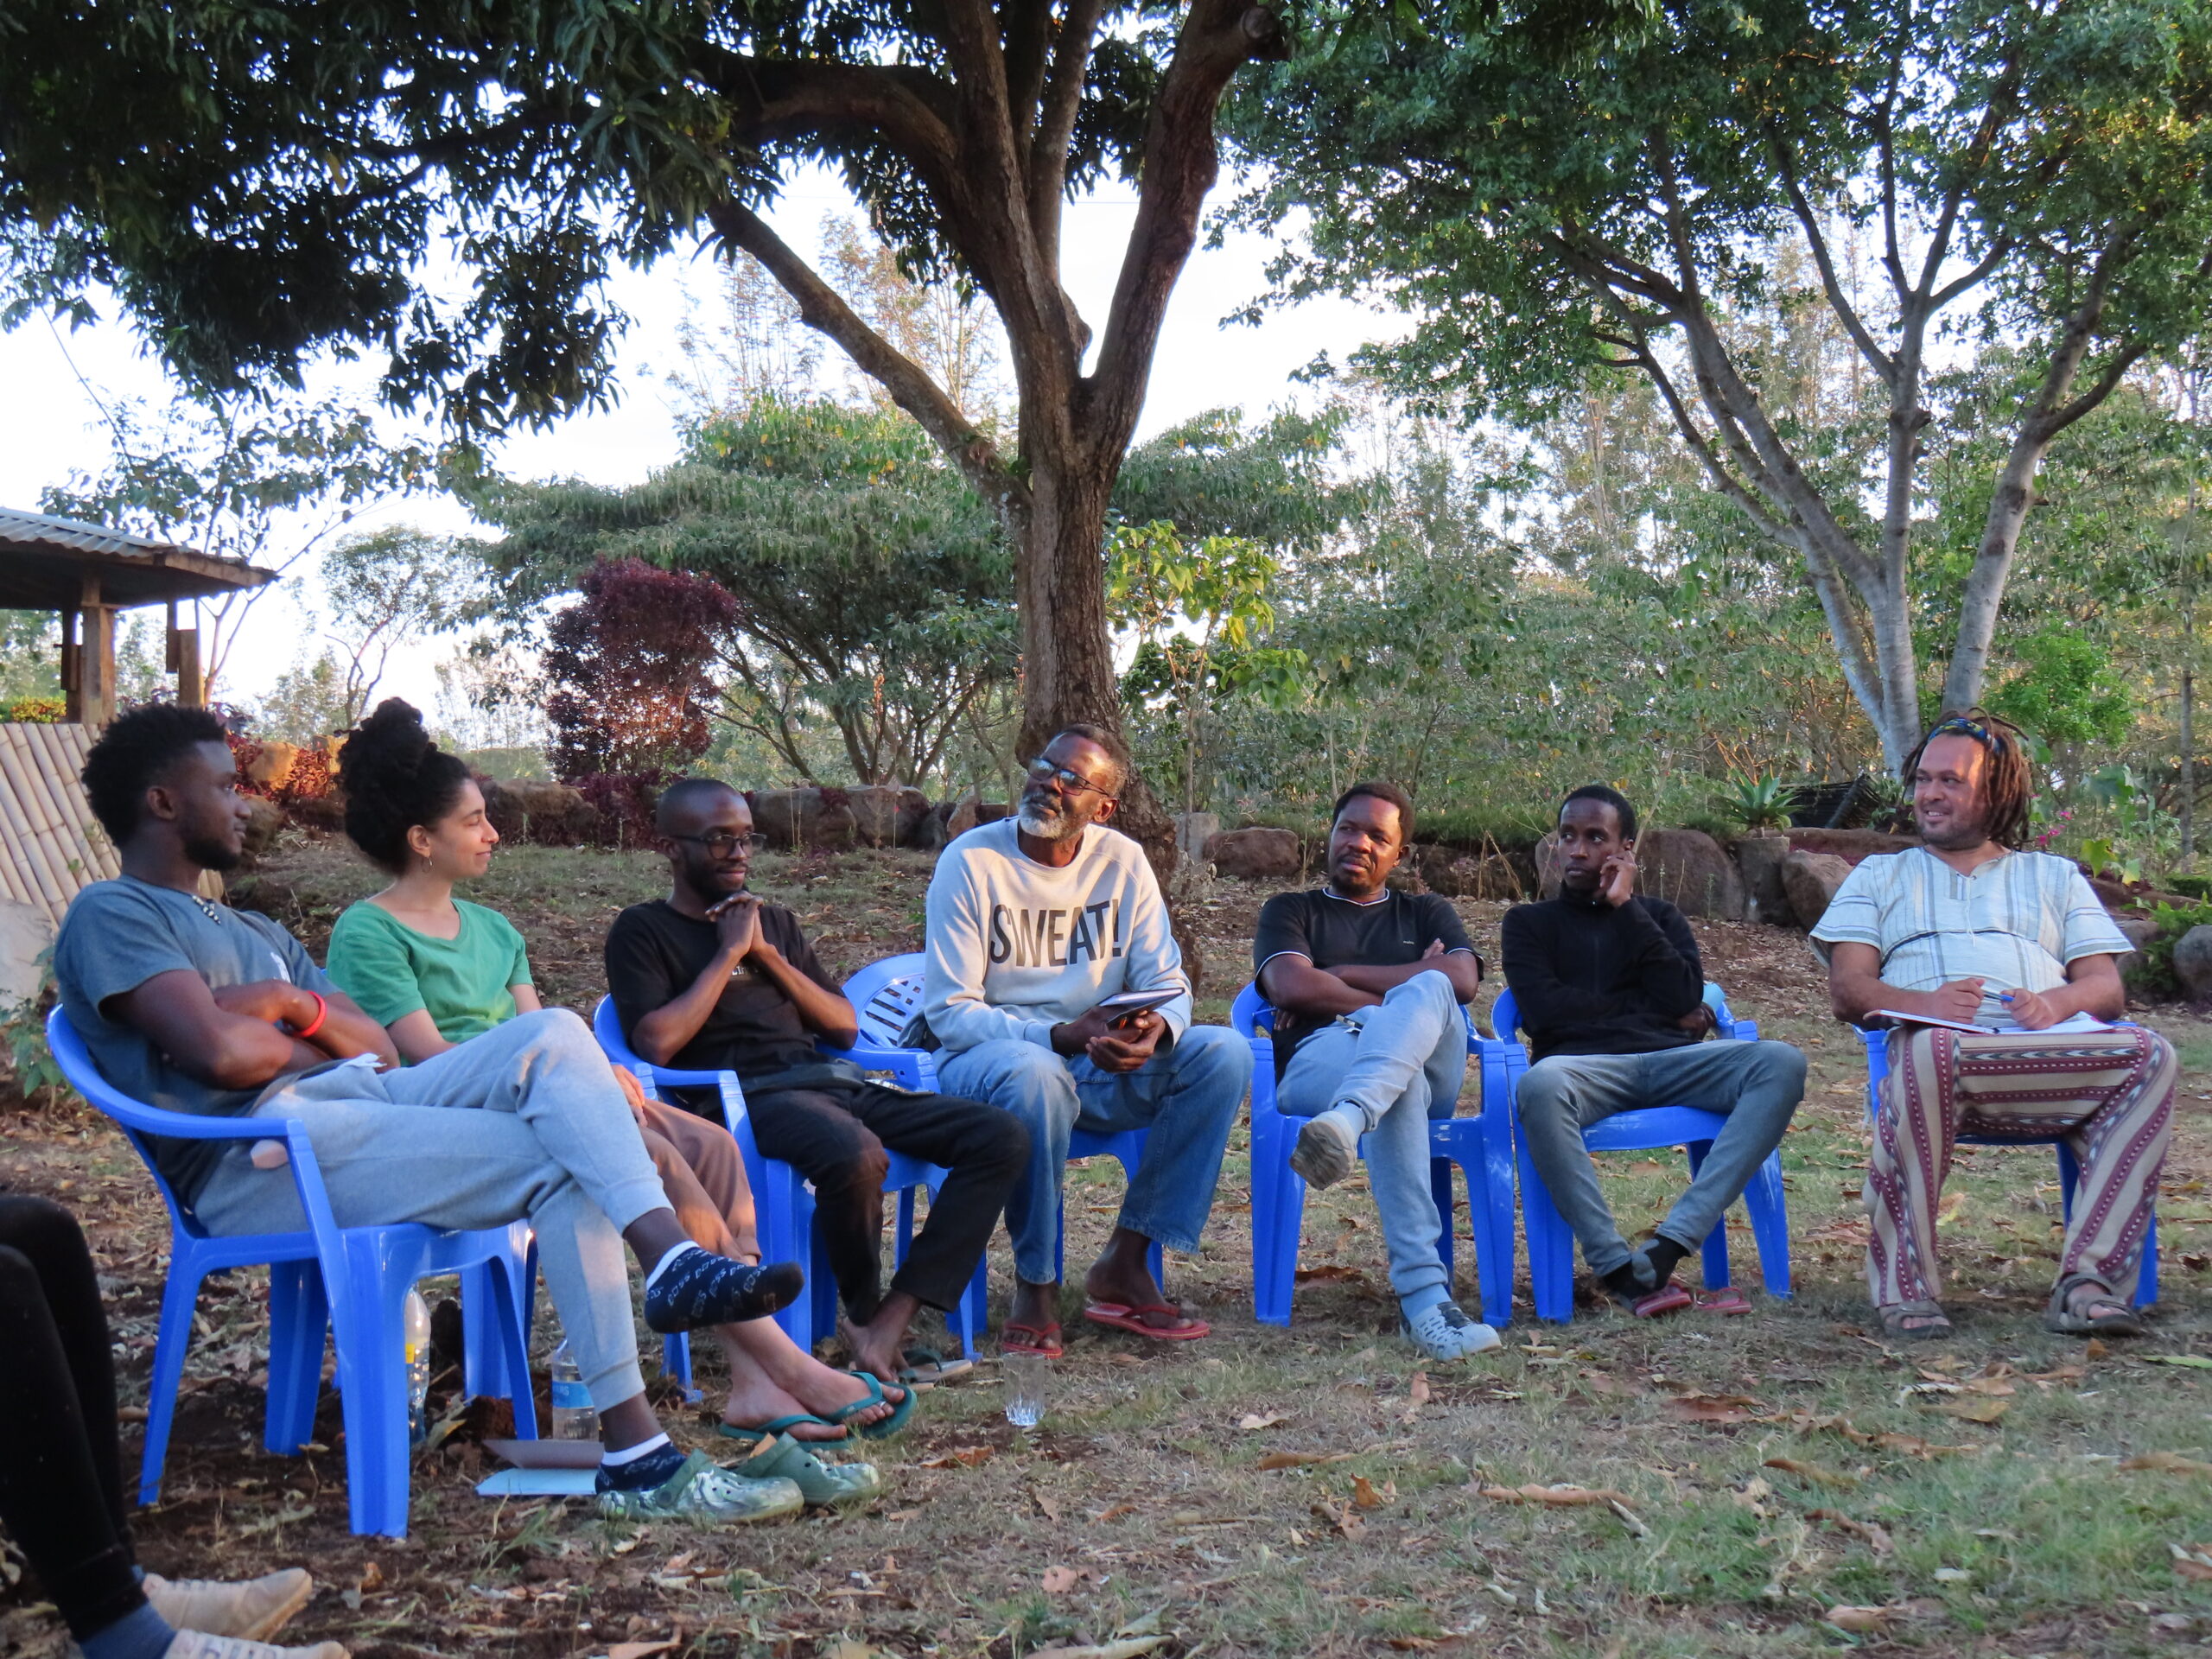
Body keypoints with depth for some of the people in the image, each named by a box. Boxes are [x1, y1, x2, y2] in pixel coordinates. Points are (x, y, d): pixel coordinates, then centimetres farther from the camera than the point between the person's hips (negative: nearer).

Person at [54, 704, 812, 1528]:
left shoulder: (253, 931, 31)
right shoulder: (111, 915, 2)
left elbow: (380, 1048, 18)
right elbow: (221, 1052, -16)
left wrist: (296, 1006, -2)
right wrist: (307, 1040, 6)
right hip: (258, 1157, -8)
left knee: (552, 1034, -16)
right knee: (562, 1163, -21)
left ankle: (674, 1257, -35)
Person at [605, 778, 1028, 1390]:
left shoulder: (774, 921, 26)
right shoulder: (644, 931, 8)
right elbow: (657, 1043, -9)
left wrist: (766, 955, 7)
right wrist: (727, 954, -2)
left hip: (832, 1082, 7)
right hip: (746, 1097, -7)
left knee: (1002, 1138, -13)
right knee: (854, 1155, -40)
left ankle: (890, 1322, -23)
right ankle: (865, 1313, -12)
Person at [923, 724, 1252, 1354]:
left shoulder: (1123, 862, 3)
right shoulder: (970, 861, -8)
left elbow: (1168, 986, 2)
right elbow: (948, 1012, -13)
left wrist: (1156, 1030, -24)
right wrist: (1062, 1035, -26)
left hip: (1101, 1067, 5)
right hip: (988, 1058, -4)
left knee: (1224, 1053, -19)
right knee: (1034, 1074, -39)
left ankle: (1125, 1265, -16)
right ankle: (1036, 1282, -20)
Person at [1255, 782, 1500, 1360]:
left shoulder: (1426, 914, 32)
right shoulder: (1291, 911, 27)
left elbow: (1462, 980, 8)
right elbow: (1291, 986, 3)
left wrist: (1341, 977, 5)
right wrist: (1405, 997, 2)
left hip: (1431, 1072, 2)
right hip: (1318, 1063, -2)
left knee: (1425, 992, -35)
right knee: (1400, 1082, -40)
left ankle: (1346, 1121, -65)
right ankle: (1424, 1291, -55)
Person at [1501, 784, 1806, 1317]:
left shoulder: (1660, 916, 26)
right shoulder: (1531, 922, 21)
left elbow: (1684, 998, 5)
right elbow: (1543, 1009, 1)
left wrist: (1626, 908, 4)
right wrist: (1646, 1008, 5)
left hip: (1670, 1060, 3)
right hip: (1583, 1065, -2)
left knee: (1782, 1064, -27)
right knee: (1539, 1086, -40)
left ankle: (1663, 1253, -37)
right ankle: (1617, 1268, -36)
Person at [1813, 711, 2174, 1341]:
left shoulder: (2055, 876, 32)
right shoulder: (1880, 875, 28)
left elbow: (2107, 985, 16)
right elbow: (1846, 986, 11)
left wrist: (2058, 1002, -9)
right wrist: (1923, 1003, -12)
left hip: (2054, 1062, 2)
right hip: (1944, 1046, -2)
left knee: (2150, 1055, -31)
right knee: (1928, 1051, -40)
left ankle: (2089, 1279, -34)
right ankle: (1904, 1286, -33)